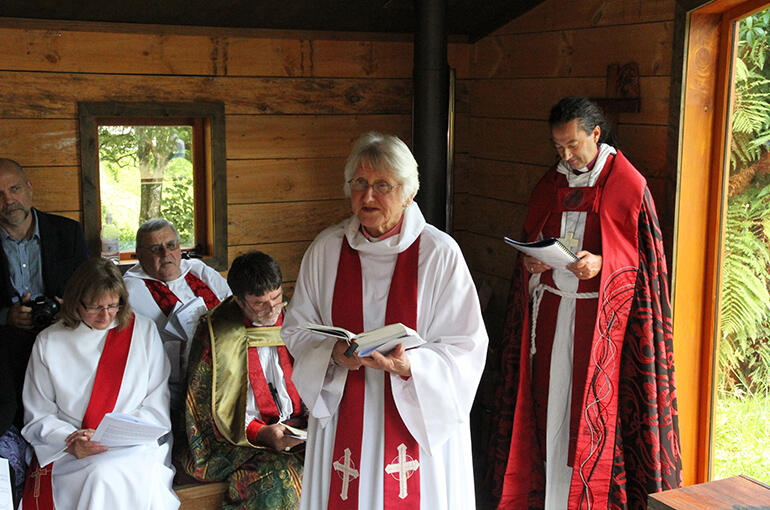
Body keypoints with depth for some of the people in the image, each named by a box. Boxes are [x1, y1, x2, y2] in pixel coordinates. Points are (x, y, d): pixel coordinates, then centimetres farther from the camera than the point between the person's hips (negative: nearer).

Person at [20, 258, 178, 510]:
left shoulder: (144, 331, 7)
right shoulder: (48, 342, 7)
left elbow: (158, 406, 4)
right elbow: (38, 417, 6)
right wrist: (72, 442, -14)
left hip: (135, 448, 0)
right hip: (68, 454, 1)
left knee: (109, 474, -33)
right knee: (98, 477, -32)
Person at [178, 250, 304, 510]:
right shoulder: (215, 334, -4)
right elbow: (210, 409, -6)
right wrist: (261, 434, -18)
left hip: (298, 430, 4)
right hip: (239, 439, -4)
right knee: (280, 478, -32)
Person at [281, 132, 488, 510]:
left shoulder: (439, 253, -8)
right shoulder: (326, 248, 1)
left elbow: (466, 347, -8)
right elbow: (297, 329, 6)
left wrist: (409, 365, -25)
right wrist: (333, 353, -14)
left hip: (419, 421, -2)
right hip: (342, 419, 2)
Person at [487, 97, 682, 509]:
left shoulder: (628, 185, -5)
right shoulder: (550, 185, 10)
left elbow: (642, 257, -4)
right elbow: (531, 242, 17)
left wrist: (600, 263, -20)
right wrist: (532, 261, -5)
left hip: (599, 314, -4)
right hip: (550, 308, 4)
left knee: (592, 410, -1)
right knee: (549, 398, 6)